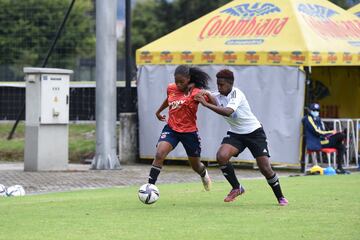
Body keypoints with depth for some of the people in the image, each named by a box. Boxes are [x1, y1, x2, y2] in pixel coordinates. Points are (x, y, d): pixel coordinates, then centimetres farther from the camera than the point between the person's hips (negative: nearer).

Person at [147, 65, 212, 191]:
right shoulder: (171, 88, -2)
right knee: (159, 155, -24)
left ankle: (204, 174, 53)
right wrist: (158, 111, 34)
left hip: (189, 132, -2)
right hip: (171, 129, 2)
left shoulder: (196, 93, -15)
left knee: (196, 166, 17)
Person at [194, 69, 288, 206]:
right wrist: (208, 95, -34)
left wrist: (206, 104, -41)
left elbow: (227, 112, -38)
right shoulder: (218, 96, -1)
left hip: (254, 132, -5)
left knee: (265, 169, -7)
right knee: (221, 156, -22)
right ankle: (237, 188, -3)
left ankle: (280, 197, 14)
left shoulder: (237, 94, -24)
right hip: (235, 133, 5)